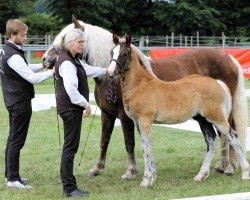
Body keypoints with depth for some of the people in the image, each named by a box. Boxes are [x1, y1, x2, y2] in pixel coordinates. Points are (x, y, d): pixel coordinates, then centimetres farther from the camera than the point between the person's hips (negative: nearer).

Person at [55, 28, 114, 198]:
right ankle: (69, 188, -4)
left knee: (71, 146, 15)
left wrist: (106, 71, 34)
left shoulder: (74, 59, 13)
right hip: (71, 108, -11)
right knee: (71, 146, -7)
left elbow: (88, 70, 30)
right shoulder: (67, 63, -20)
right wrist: (85, 104, -20)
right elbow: (70, 88, -28)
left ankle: (68, 185, 24)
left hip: (73, 107, 11)